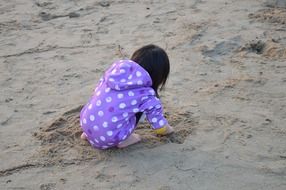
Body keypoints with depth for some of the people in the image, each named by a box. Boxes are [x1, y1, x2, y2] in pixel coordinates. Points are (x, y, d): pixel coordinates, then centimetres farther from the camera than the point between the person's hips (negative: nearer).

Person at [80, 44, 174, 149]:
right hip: (108, 138, -5)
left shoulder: (116, 68, 8)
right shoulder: (147, 95, -4)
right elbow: (159, 126, 8)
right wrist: (168, 129, 32)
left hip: (85, 124, 5)